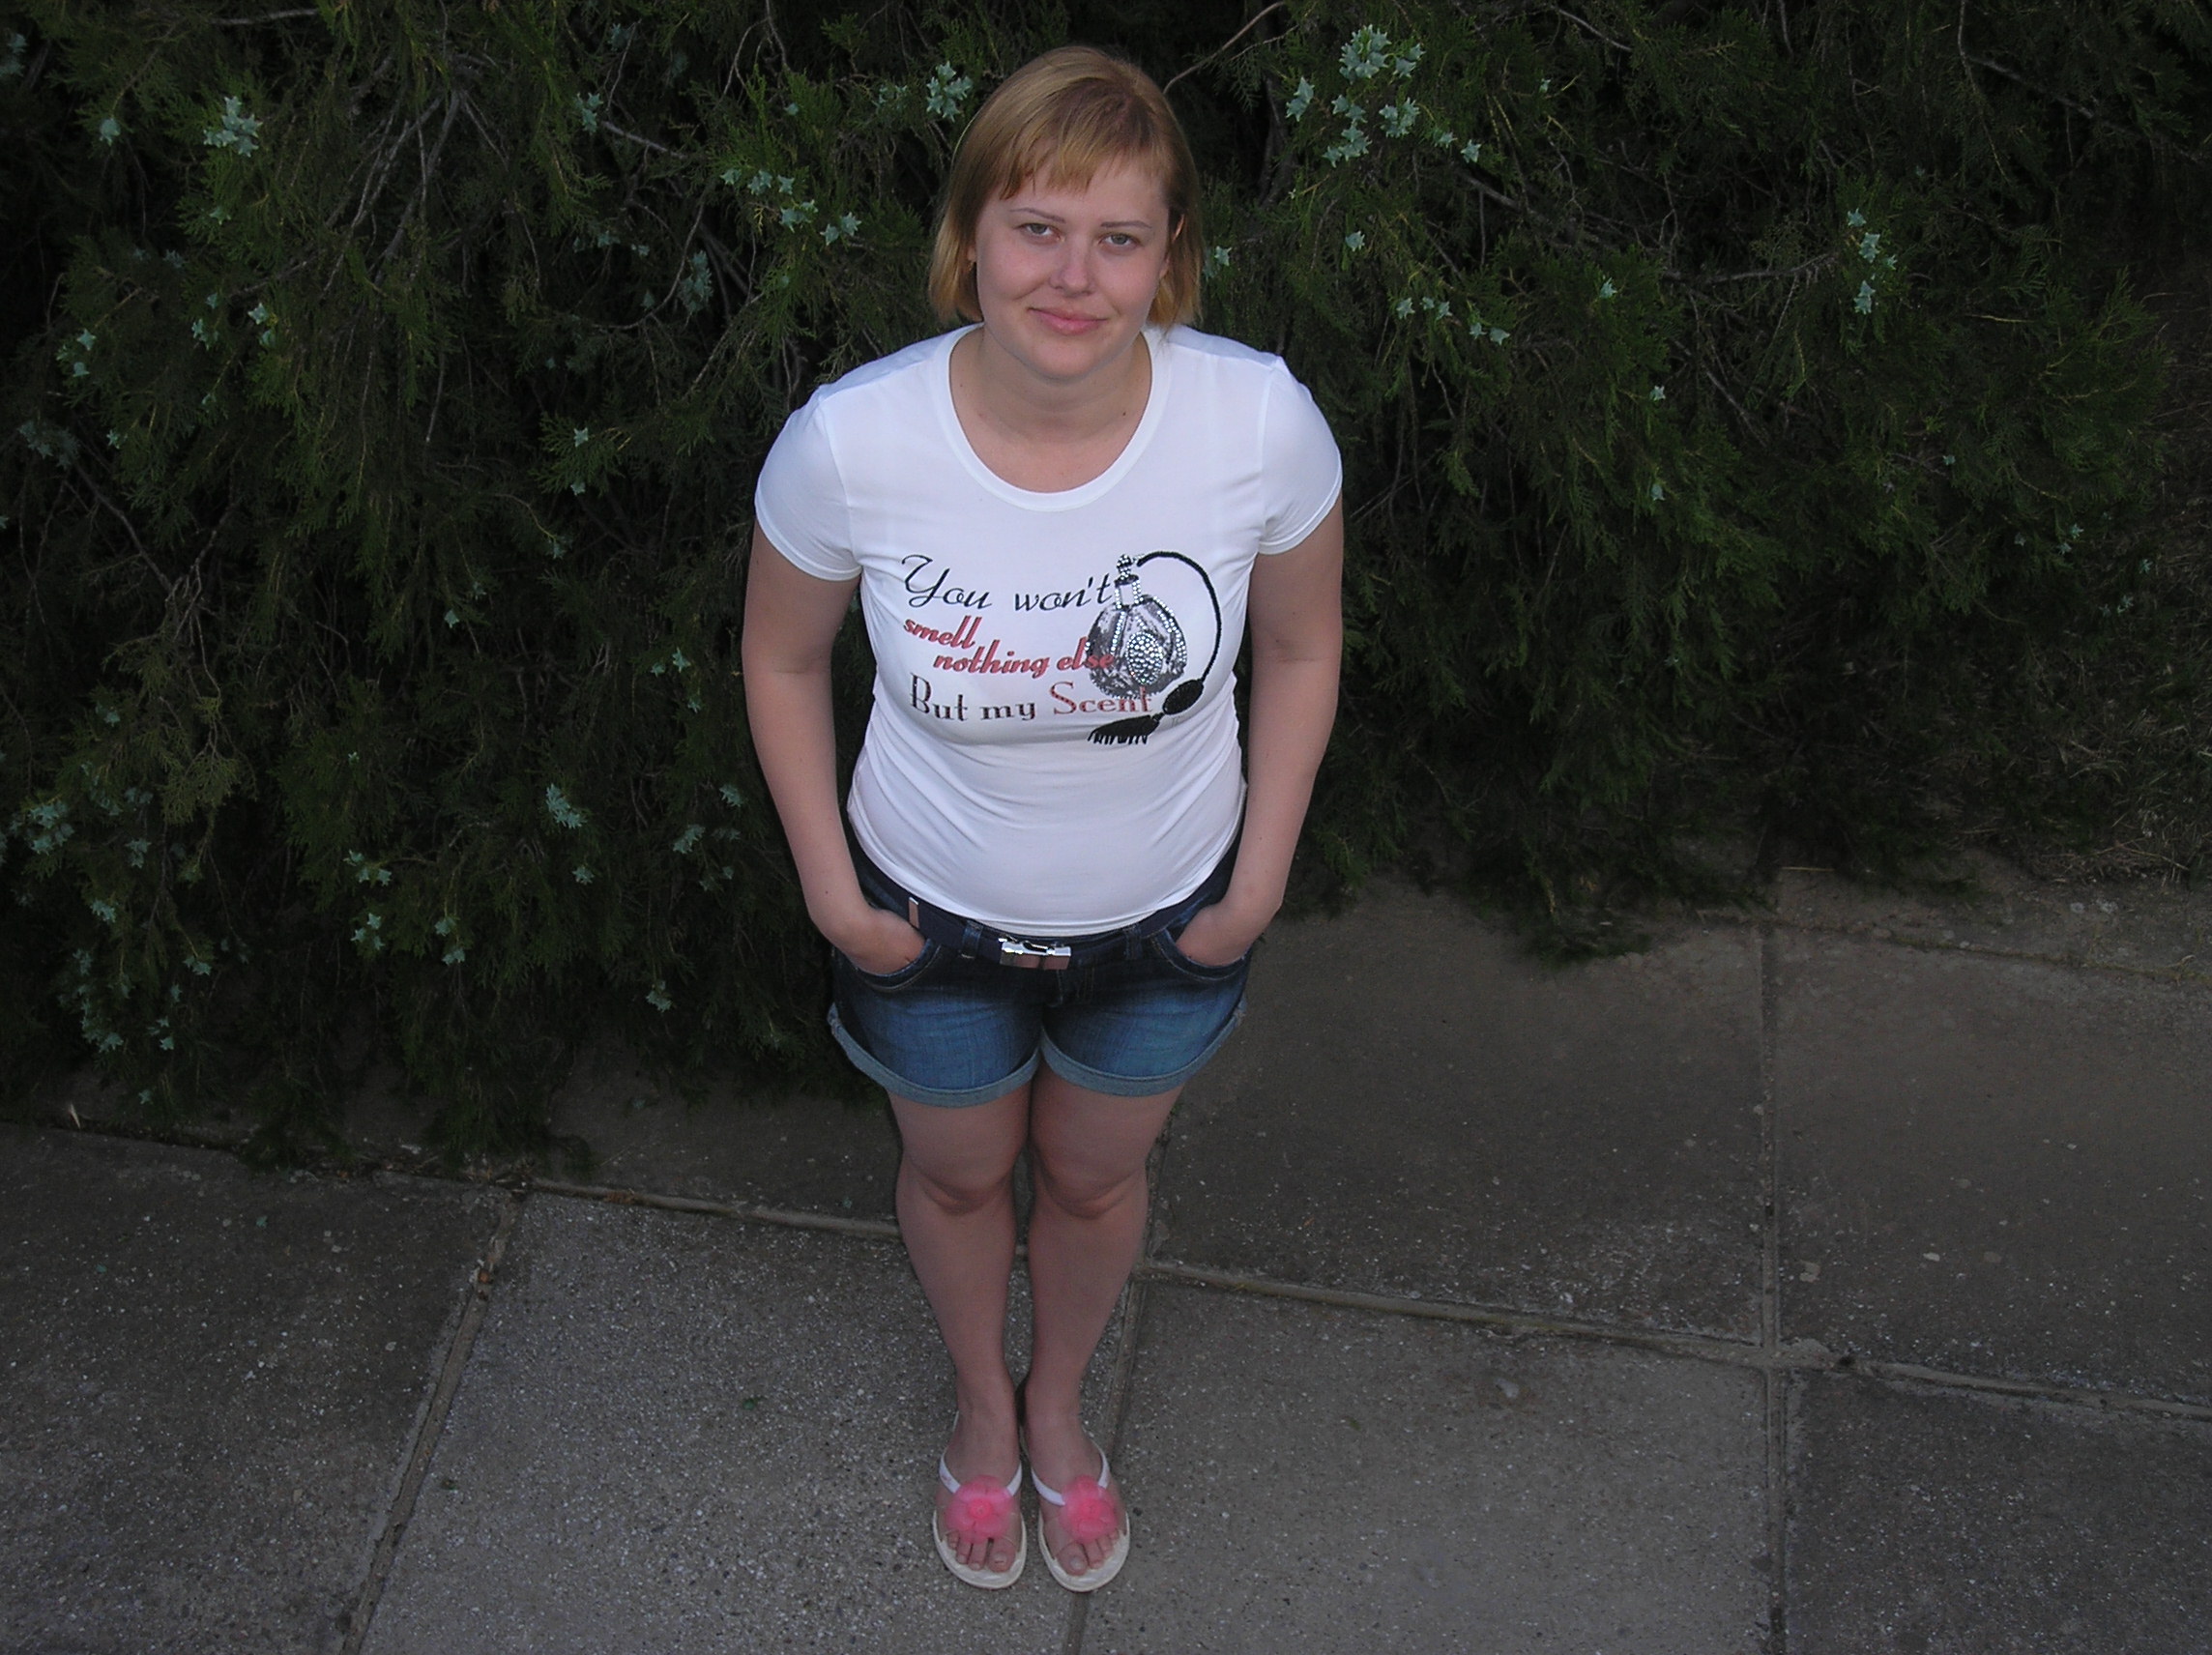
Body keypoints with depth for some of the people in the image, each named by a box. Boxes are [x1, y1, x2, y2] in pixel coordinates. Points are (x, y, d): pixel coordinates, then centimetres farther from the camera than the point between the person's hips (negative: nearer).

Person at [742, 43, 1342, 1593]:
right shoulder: (849, 442, -29)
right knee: (958, 1174, 27)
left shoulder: (1262, 421, -27)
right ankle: (982, 1398, 63)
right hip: (934, 917, 0)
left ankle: (1061, 1404, 62)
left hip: (1164, 919, 1)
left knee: (1095, 1175, 28)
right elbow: (784, 657, -8)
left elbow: (1303, 647, -8)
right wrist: (831, 889, -6)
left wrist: (1259, 884, -4)